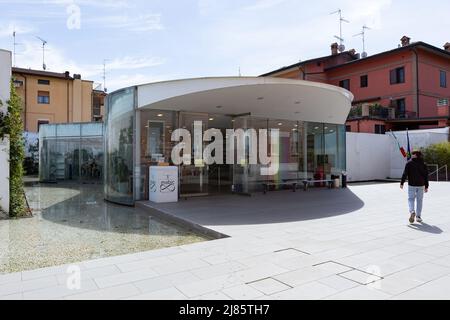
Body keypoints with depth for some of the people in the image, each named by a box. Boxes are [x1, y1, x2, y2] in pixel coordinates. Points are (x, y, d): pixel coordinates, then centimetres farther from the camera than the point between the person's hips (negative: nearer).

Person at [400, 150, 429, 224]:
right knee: (419, 200, 9)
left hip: (411, 185, -2)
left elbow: (405, 174, -8)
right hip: (421, 185, 3)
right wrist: (426, 186, 12)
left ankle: (412, 211, -20)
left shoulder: (409, 163, -4)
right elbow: (426, 176, 7)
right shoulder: (423, 164, 6)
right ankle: (418, 216, 11)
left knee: (411, 199, 4)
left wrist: (402, 183, -1)